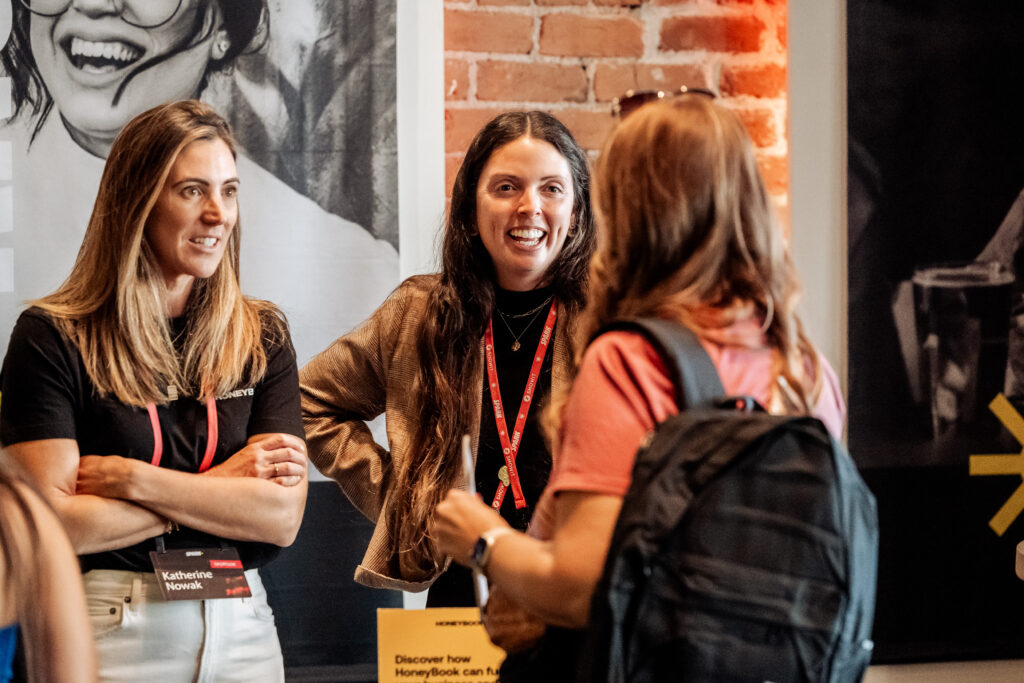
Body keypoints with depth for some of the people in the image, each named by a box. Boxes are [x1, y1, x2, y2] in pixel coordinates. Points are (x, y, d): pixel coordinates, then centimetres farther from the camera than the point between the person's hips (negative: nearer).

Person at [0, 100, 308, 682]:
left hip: (242, 631, 3)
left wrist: (125, 479, -12)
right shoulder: (52, 338, -5)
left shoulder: (261, 335, 5)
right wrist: (221, 487, -9)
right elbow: (54, 523, -14)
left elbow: (282, 517, -5)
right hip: (109, 631, -3)